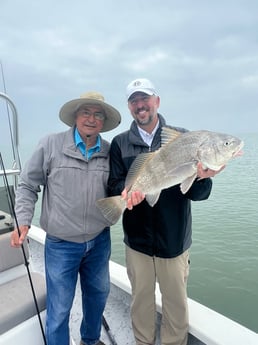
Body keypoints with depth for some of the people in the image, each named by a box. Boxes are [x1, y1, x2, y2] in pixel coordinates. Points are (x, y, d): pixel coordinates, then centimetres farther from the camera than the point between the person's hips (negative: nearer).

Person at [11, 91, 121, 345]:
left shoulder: (110, 152, -1)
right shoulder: (51, 145, -8)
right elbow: (27, 186, -1)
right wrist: (23, 222, -10)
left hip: (100, 240, 4)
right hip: (61, 244, -3)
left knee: (98, 294, 23)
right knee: (59, 308, 9)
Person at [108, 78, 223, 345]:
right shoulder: (120, 143, 0)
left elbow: (196, 194, -8)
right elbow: (114, 184, -4)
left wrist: (203, 178, -30)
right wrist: (126, 191, -26)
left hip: (174, 239, -1)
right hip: (137, 240, 1)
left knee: (176, 302, 17)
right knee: (141, 299, 20)